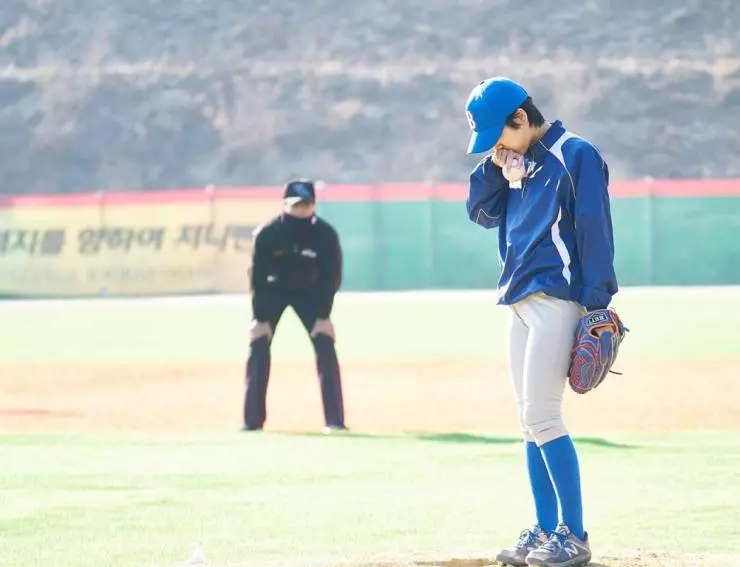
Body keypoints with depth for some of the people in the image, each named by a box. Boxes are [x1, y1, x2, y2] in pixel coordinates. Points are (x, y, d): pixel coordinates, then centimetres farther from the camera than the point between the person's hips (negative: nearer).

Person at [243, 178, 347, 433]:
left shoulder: (326, 234, -24)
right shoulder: (267, 234, -26)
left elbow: (331, 277, -16)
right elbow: (257, 277, -19)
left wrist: (323, 316, -21)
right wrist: (261, 318, -22)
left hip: (309, 291, 0)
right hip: (273, 290, 0)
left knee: (325, 345, -13)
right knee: (258, 345, -12)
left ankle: (335, 420, -10)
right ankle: (253, 420, -5)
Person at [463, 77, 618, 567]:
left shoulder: (575, 155, -9)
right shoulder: (516, 162, 16)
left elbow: (595, 231, -13)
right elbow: (482, 212, 17)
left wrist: (595, 305, -18)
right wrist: (494, 168, 1)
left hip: (557, 300, -8)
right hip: (521, 302, 8)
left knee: (542, 415, -12)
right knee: (532, 420, 8)